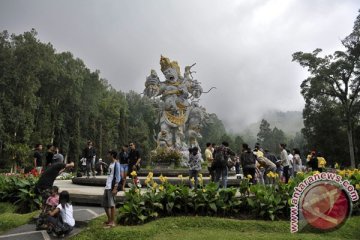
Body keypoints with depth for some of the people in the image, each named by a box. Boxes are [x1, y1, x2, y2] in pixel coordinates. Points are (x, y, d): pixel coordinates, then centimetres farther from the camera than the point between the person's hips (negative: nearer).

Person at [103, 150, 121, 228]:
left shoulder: (116, 164, -11)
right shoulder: (111, 164, 17)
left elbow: (117, 177, -16)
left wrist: (115, 188, -21)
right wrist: (106, 186, 20)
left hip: (112, 187, -10)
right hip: (107, 187, 10)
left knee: (111, 204, -4)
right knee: (105, 204, 14)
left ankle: (112, 222, 7)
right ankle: (109, 220, 28)